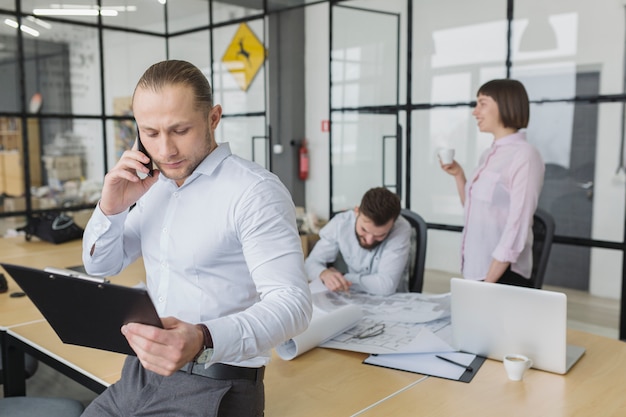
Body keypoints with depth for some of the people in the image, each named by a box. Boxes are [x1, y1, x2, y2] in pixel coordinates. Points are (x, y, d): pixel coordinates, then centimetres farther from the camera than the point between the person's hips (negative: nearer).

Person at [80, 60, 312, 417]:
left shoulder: (255, 191, -18)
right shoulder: (154, 185, 7)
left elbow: (292, 303, -25)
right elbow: (101, 266, 14)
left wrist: (204, 341, -41)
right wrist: (111, 208, -6)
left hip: (216, 386, -7)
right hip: (143, 373, 7)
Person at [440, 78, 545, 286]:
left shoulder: (524, 155, -14)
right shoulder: (488, 155, 9)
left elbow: (517, 228, -18)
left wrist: (488, 282, -19)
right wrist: (458, 175, 5)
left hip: (503, 275, -7)